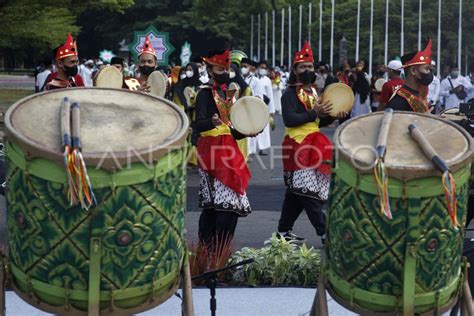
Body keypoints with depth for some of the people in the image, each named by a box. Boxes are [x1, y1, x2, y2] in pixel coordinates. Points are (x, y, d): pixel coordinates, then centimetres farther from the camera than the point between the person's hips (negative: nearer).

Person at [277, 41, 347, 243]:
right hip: (298, 146, -9)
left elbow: (318, 122, 23)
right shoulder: (290, 94, -8)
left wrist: (333, 116, 4)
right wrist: (314, 112, -21)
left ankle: (284, 231, 17)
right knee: (309, 190, -10)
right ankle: (325, 232, -10)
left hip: (312, 146, 9)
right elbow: (289, 120, -20)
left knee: (296, 192, 11)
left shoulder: (313, 92, 19)